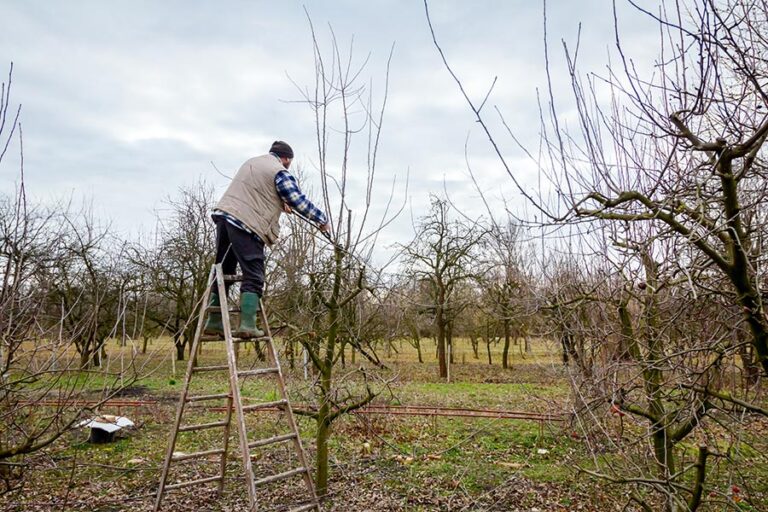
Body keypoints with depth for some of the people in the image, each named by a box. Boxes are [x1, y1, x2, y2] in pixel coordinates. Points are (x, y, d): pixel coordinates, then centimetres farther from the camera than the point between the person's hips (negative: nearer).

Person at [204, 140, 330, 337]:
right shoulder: (280, 172, -1)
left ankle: (214, 322, 20)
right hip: (247, 224, -8)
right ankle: (247, 325, -13)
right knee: (253, 276, -6)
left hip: (224, 214, 8)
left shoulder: (252, 162, 25)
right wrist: (322, 219, 8)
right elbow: (299, 201, -3)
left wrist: (279, 203, 49)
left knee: (223, 271, 15)